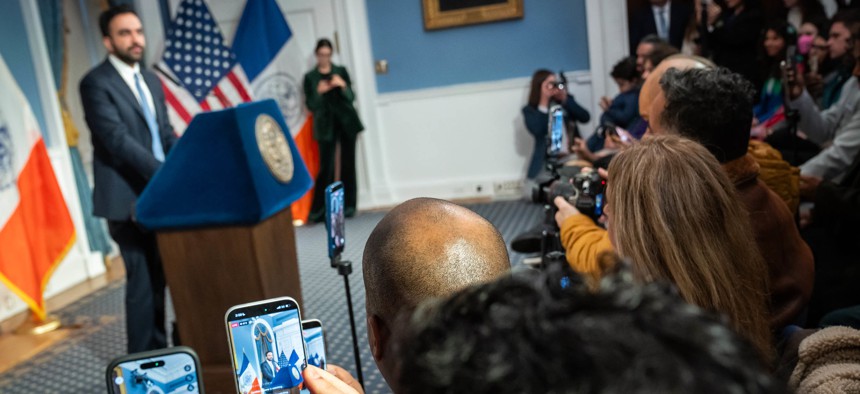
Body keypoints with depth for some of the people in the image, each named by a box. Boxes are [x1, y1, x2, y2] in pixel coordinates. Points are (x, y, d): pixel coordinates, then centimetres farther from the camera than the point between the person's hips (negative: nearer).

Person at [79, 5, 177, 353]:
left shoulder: (151, 81, 15)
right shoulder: (96, 83, -9)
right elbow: (118, 139, -19)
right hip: (129, 200, -7)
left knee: (164, 276, 13)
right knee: (144, 281, -3)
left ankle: (162, 348, 26)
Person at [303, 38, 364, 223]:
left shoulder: (341, 71, 8)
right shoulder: (310, 77, 4)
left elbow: (351, 97, 2)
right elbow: (310, 105, -1)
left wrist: (343, 86, -17)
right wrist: (319, 92, -19)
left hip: (347, 122, 2)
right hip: (326, 125, -2)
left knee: (348, 164, 3)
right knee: (326, 167, -8)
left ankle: (349, 205, 10)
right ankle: (318, 209, -5)